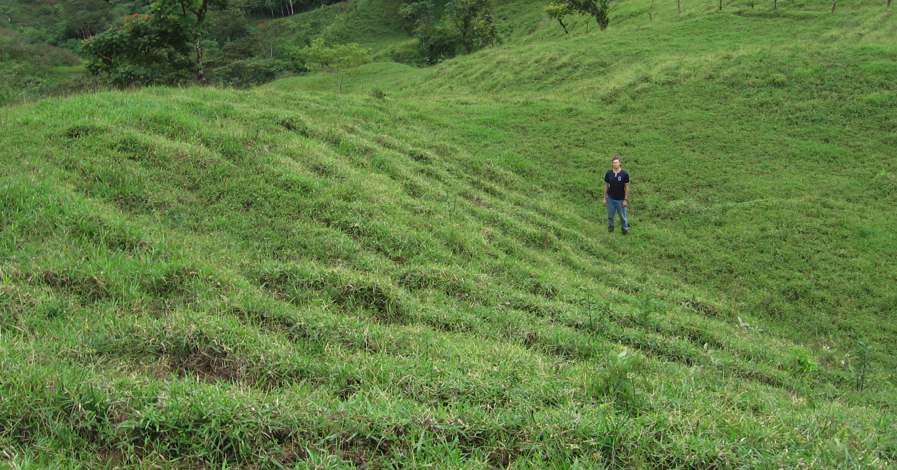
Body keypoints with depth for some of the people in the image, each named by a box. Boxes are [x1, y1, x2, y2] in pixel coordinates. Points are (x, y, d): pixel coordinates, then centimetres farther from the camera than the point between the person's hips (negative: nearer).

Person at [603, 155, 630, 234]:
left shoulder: (624, 174, -14)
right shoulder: (608, 173, -8)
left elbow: (627, 187, -8)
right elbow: (606, 185, 3)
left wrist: (626, 200, -7)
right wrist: (605, 198, 5)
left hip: (620, 199, -2)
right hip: (611, 198, 2)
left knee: (623, 216, 10)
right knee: (610, 215, 16)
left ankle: (625, 228, 31)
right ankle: (610, 227, 40)